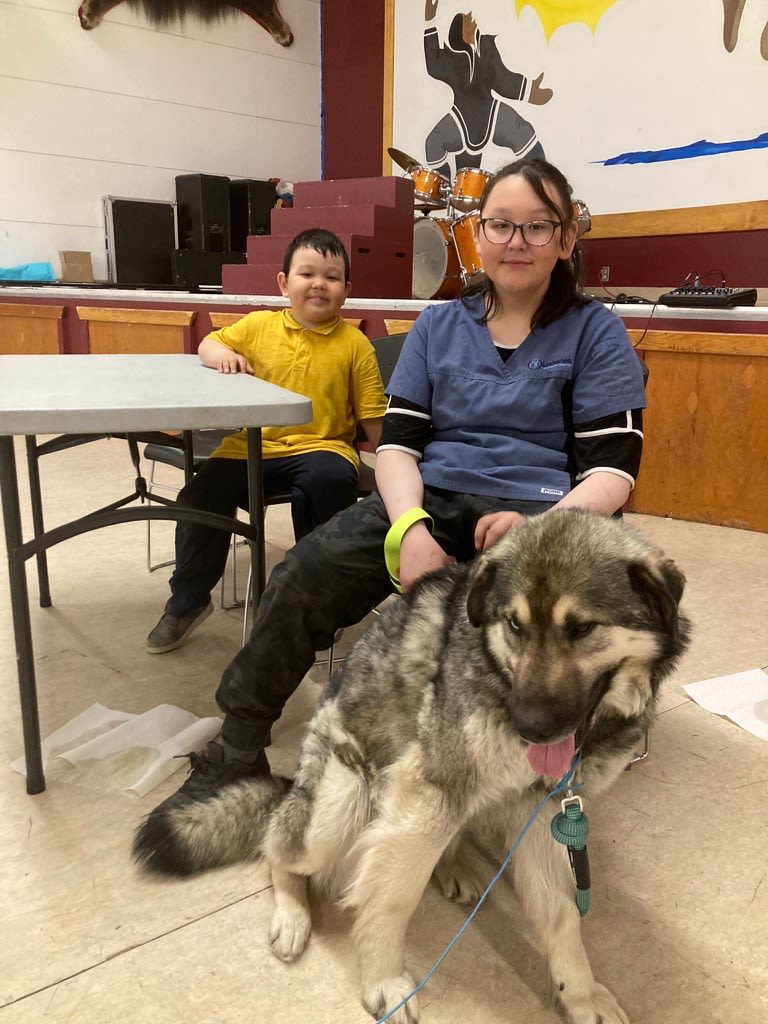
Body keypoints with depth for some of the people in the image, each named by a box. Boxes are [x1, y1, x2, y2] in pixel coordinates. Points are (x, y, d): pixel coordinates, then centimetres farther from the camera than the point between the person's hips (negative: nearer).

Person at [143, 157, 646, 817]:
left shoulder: (596, 333, 7)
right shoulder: (437, 327, 15)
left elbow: (612, 468, -2)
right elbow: (398, 441, 6)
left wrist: (541, 525, -23)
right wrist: (411, 527, -15)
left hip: (539, 509, -2)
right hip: (429, 497, 3)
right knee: (304, 575, -21)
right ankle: (236, 756, -5)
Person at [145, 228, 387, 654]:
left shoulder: (354, 343, 1)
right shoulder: (258, 325, 7)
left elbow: (373, 418, 2)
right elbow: (208, 344, 20)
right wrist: (220, 354, -4)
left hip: (322, 446, -2)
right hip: (252, 446, 3)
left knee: (329, 482, -35)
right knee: (200, 497, -14)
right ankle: (188, 600, 11)